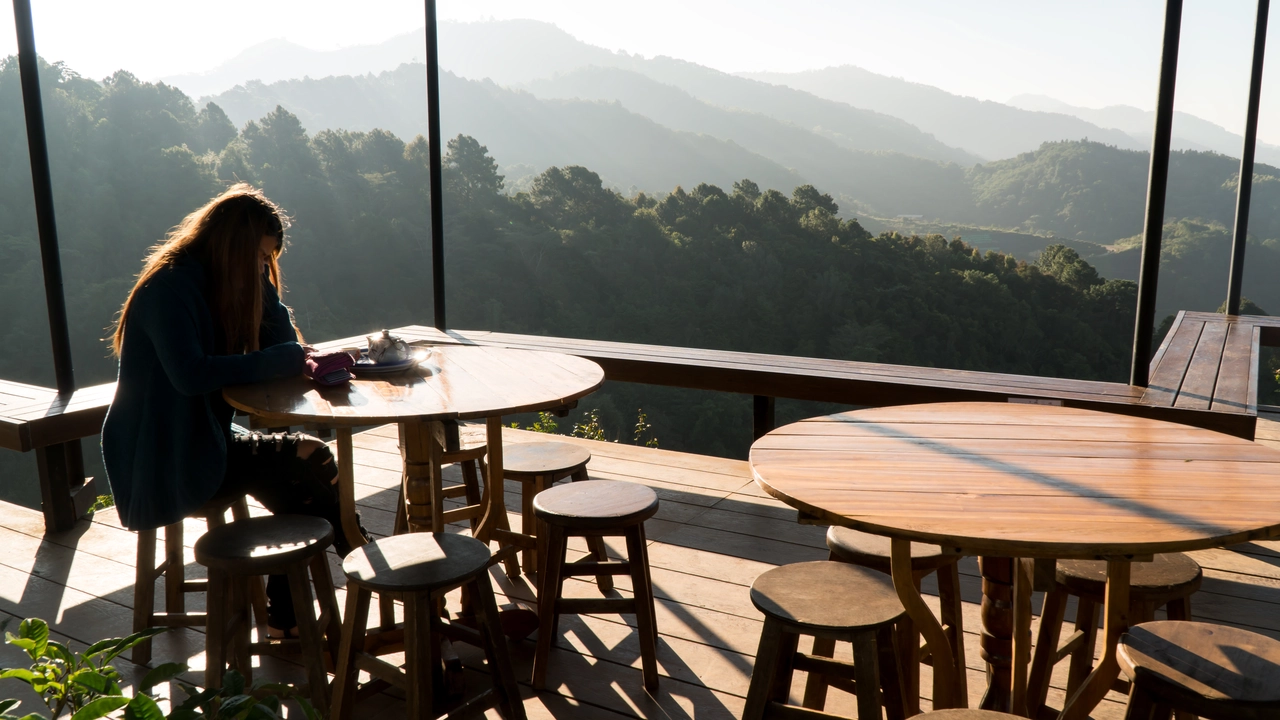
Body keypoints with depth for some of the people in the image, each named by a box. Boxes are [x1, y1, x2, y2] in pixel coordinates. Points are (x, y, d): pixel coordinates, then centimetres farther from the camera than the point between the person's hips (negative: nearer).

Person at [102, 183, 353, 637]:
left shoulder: (219, 282, 10)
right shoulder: (170, 286, -17)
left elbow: (285, 343, 8)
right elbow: (191, 374, -31)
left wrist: (260, 279, -5)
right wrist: (283, 359, -28)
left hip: (202, 442, 9)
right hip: (162, 464, -9)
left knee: (309, 465, -13)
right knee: (312, 465, -20)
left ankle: (288, 616, -4)